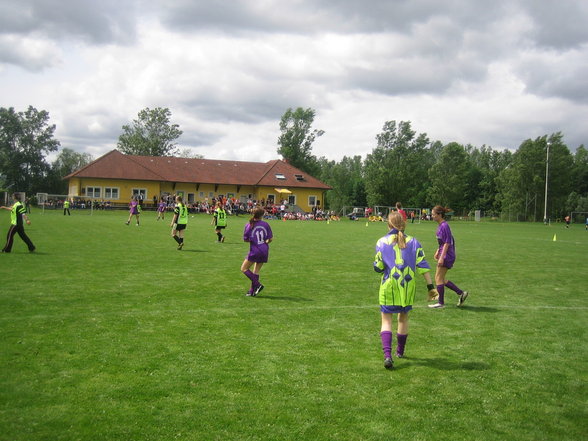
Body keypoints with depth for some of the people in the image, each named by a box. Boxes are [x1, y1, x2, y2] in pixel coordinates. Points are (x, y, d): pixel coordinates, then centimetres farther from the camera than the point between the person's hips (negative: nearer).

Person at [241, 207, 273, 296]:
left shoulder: (248, 225, -8)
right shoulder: (265, 224, -2)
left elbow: (245, 239, -3)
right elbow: (270, 238, 1)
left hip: (254, 251, -4)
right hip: (264, 251, 4)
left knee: (244, 269, 9)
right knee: (256, 271, 14)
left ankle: (257, 285, -1)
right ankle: (252, 291, 13)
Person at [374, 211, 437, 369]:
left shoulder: (382, 242, -2)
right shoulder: (413, 242, 2)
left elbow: (378, 267, -3)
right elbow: (422, 265, -2)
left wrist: (376, 263, 20)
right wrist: (430, 286, 0)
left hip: (389, 286, -2)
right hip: (408, 286, 2)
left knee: (386, 319, 2)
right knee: (403, 317, 19)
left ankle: (387, 355, -16)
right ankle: (400, 351, 33)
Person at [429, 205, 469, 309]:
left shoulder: (444, 226, -18)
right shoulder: (441, 225, 11)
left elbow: (447, 243, -21)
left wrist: (441, 257, -23)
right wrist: (437, 252, 24)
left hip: (447, 255, -10)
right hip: (444, 254, 10)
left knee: (439, 278, -3)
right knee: (441, 279, 13)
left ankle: (441, 303, 6)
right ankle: (461, 293, 19)